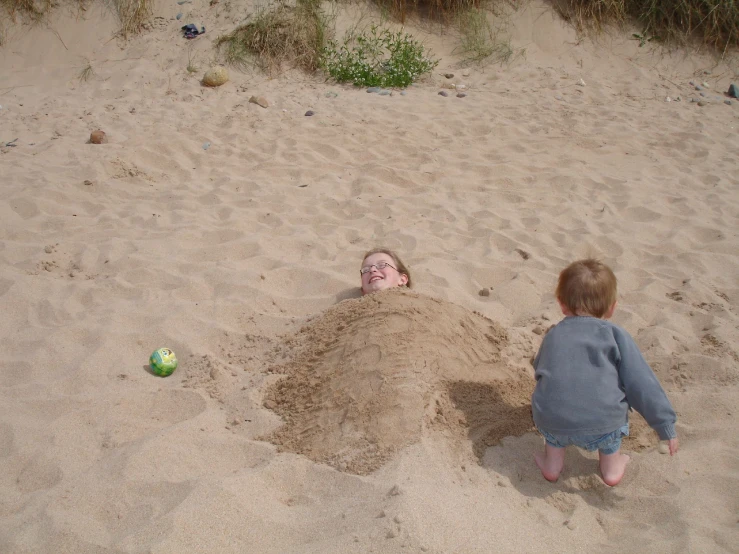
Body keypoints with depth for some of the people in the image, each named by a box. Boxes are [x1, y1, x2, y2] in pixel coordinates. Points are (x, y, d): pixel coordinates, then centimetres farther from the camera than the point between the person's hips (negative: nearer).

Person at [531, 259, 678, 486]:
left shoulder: (553, 335, 21)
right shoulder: (616, 335, 10)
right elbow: (642, 383, 4)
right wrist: (666, 426, 10)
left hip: (552, 425, 3)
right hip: (602, 427, -2)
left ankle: (552, 463, 38)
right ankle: (611, 466, 35)